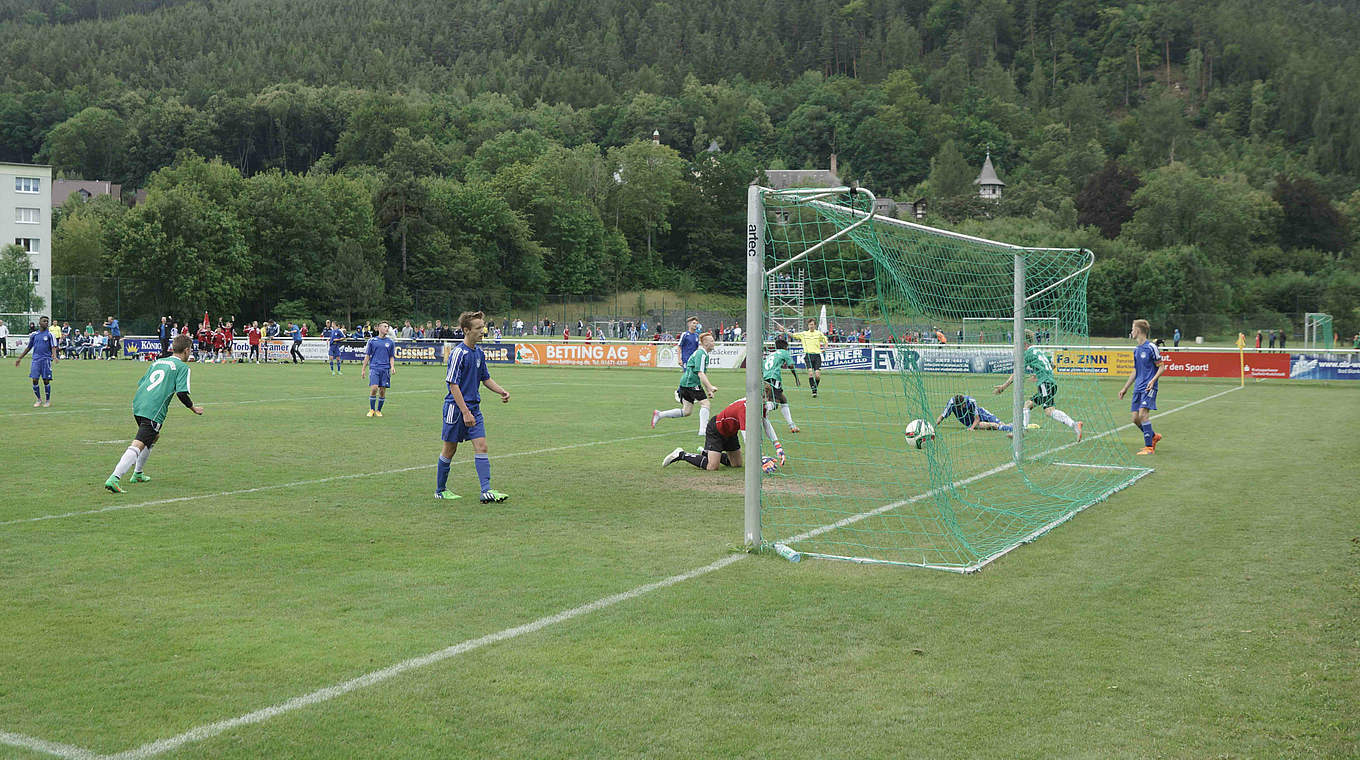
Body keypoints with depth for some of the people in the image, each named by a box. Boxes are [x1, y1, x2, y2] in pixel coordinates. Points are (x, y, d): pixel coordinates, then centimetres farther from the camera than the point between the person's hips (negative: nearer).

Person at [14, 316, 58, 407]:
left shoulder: (50, 334, 1)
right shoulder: (33, 334, 10)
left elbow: (53, 347, -6)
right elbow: (29, 347, 19)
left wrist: (54, 355, -26)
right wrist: (19, 358, 20)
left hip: (46, 359, -3)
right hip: (35, 359, 3)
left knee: (46, 381, -1)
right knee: (35, 380, -3)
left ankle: (48, 400, 13)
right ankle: (39, 399, 14)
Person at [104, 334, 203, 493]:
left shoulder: (157, 362, 23)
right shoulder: (182, 367, 1)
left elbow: (140, 383, 25)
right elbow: (182, 393, -9)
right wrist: (194, 408, 7)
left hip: (137, 404, 8)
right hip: (153, 411, -8)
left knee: (154, 436, 31)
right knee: (137, 445, -14)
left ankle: (138, 474, 36)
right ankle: (114, 478, -28)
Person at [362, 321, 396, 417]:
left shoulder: (390, 342, 11)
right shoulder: (372, 341, 6)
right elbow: (367, 356, 9)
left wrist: (392, 367, -3)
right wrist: (363, 369, 6)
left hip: (385, 369, 2)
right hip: (374, 368, -2)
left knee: (382, 391, 1)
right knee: (374, 388, -14)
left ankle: (379, 410, 14)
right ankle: (372, 410, 0)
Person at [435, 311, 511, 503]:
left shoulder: (479, 353, 8)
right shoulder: (458, 353, -16)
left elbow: (485, 378, 21)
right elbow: (453, 385, -19)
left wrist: (501, 391, 3)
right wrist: (465, 412, -22)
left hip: (473, 407, 7)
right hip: (456, 408, -7)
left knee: (481, 447, -3)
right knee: (449, 450, 5)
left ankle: (486, 491, -6)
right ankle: (440, 490, 20)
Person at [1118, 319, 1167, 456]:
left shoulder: (1151, 347, -8)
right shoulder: (1136, 349, 15)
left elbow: (1162, 367, -6)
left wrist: (1153, 380, -21)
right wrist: (1125, 388, 25)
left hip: (1149, 387, -8)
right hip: (1138, 388, 8)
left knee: (1143, 413, -20)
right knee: (1136, 419, 4)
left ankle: (1149, 447, -15)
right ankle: (1153, 436, 27)